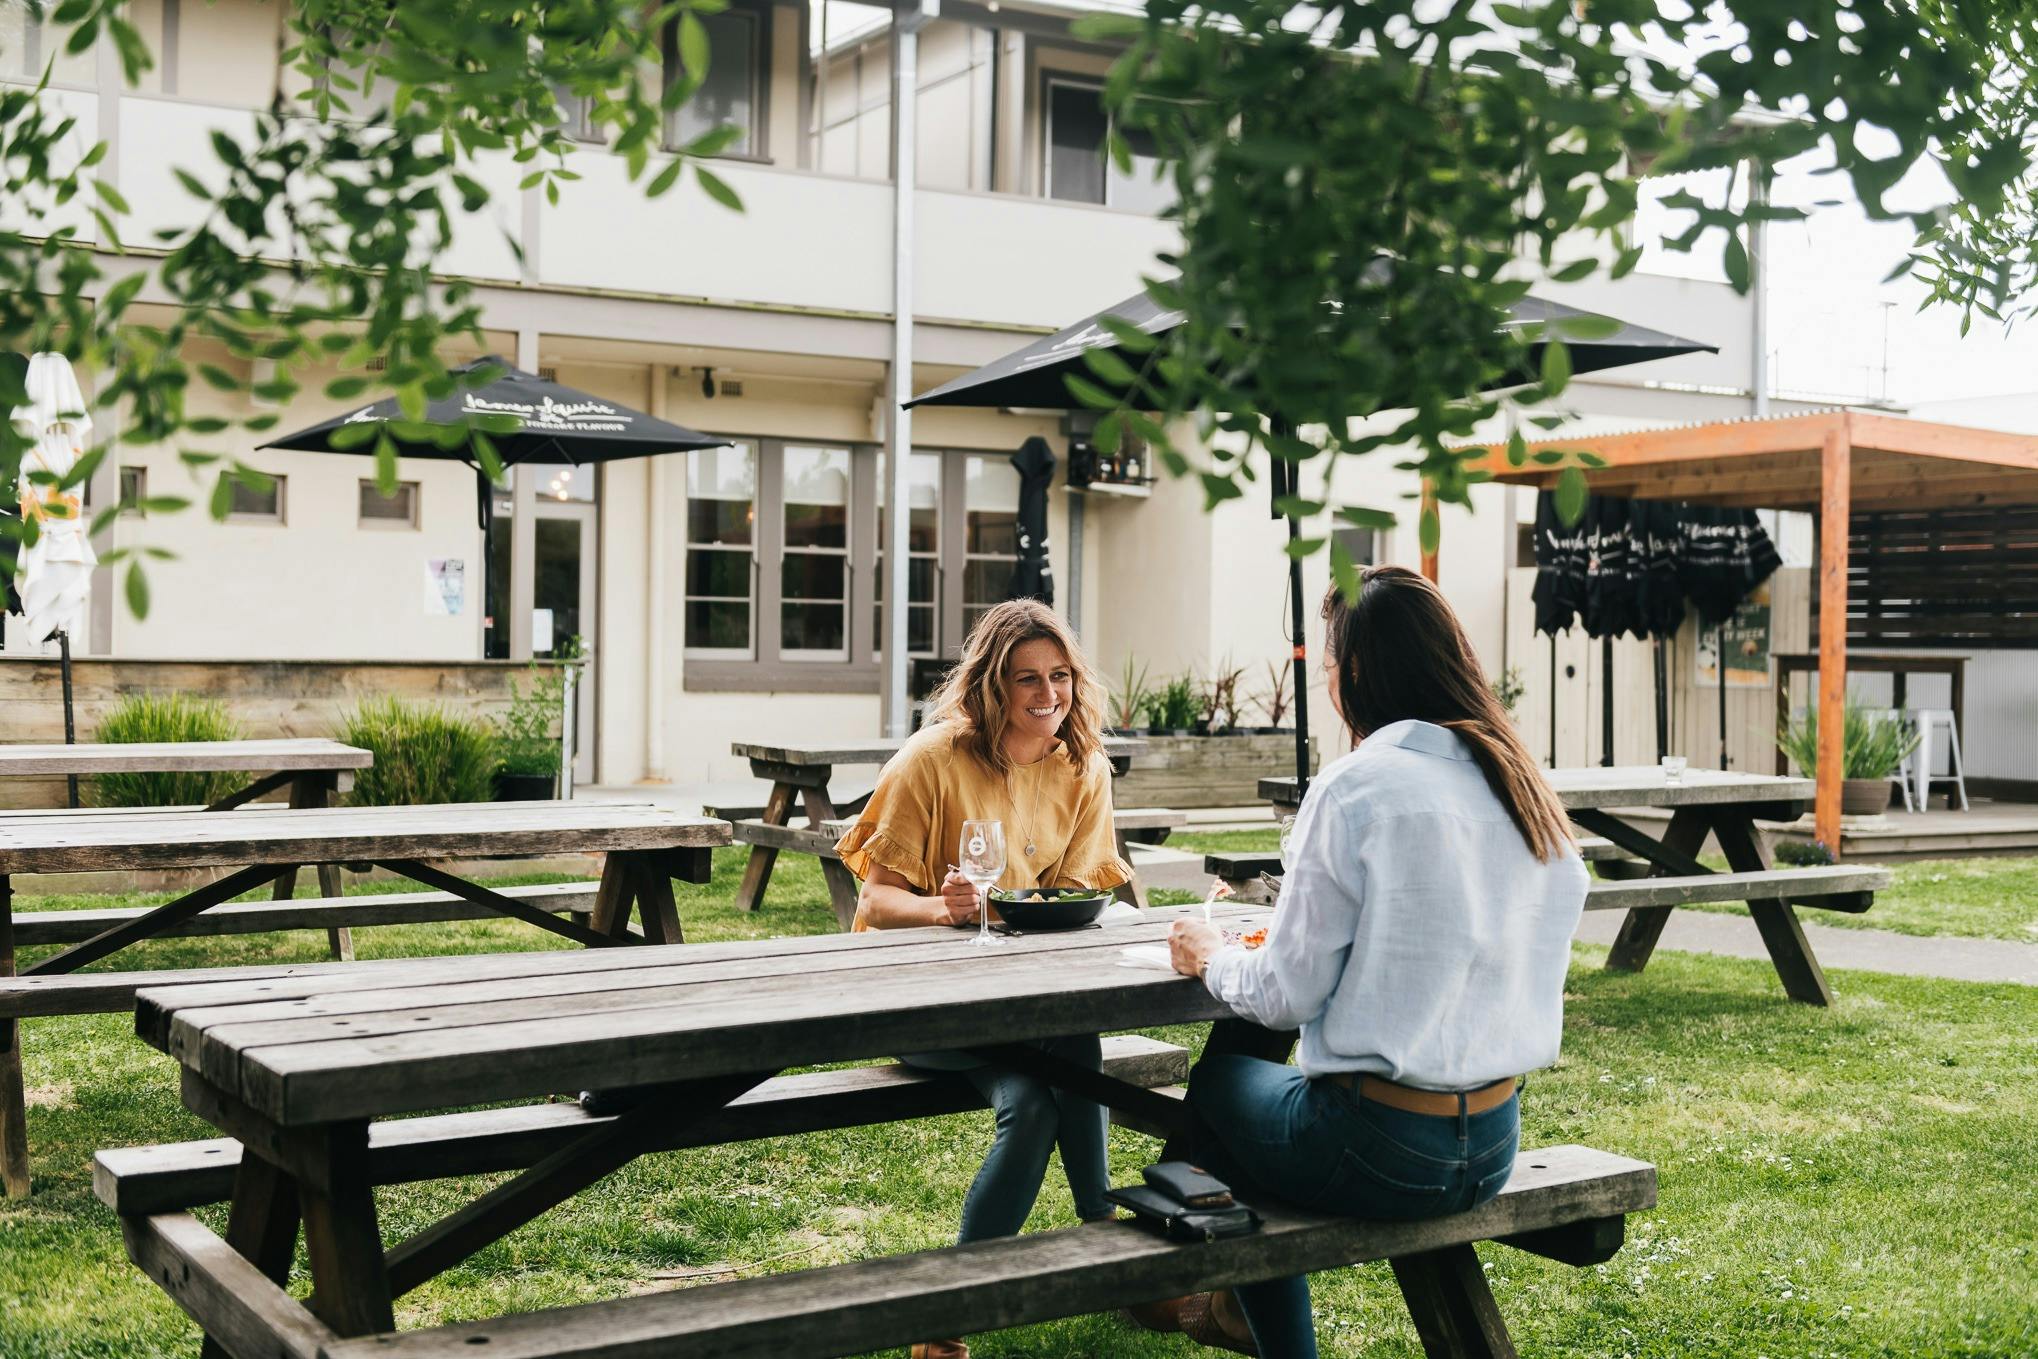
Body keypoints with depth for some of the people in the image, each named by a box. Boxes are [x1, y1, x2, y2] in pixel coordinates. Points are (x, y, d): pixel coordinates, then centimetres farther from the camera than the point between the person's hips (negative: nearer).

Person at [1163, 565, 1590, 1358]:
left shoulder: (1354, 788, -17)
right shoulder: (1526, 789, 4)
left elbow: (1287, 996, -12)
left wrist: (1212, 958, 8)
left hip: (1379, 1151, -7)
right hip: (1492, 1147, 7)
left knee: (1220, 1080, 23)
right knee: (1263, 1065, 30)